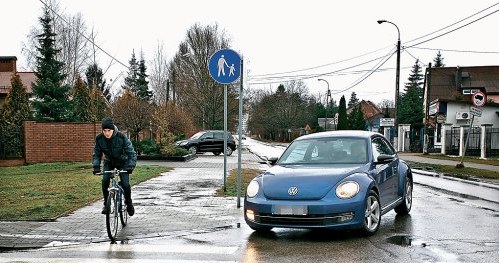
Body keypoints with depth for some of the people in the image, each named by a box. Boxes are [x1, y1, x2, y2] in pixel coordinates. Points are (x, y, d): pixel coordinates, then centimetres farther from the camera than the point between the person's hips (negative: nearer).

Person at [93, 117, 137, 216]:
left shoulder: (121, 137, -28)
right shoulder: (99, 138, -19)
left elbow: (131, 152, -26)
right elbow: (97, 154, -8)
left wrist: (131, 166, -39)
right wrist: (96, 166, -24)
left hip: (122, 162, -2)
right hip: (109, 162, 2)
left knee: (125, 184, -15)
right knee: (105, 181, -20)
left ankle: (129, 203, 12)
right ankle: (106, 204, -2)